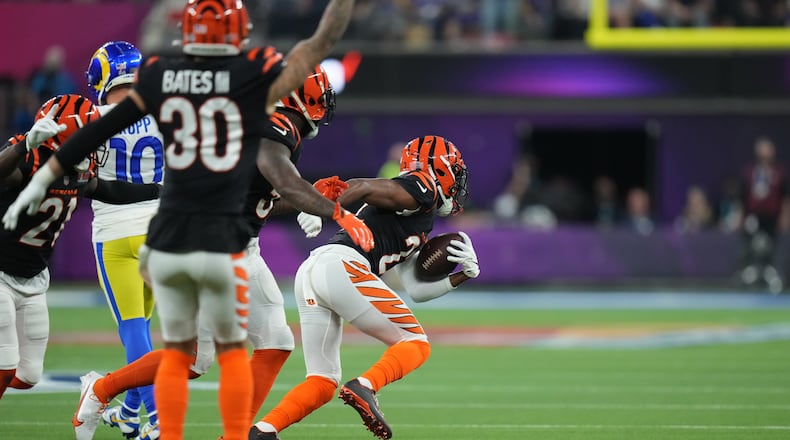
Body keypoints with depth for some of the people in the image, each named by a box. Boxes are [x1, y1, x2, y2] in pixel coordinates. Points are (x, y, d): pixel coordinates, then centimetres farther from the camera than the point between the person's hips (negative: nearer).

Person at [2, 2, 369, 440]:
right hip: (220, 244, -2)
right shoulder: (257, 77, -6)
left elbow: (95, 132, 7)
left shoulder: (158, 78, 2)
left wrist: (40, 181, 15)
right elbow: (322, 41, 4)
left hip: (167, 243, 2)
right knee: (232, 350, 13)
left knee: (176, 352, 15)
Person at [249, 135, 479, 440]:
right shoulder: (420, 190, 6)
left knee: (323, 382, 9)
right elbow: (362, 187, -9)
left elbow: (417, 290, 31)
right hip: (341, 265, -9)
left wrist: (464, 274, 21)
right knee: (414, 344, -1)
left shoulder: (420, 224, 33)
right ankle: (363, 388, -24)